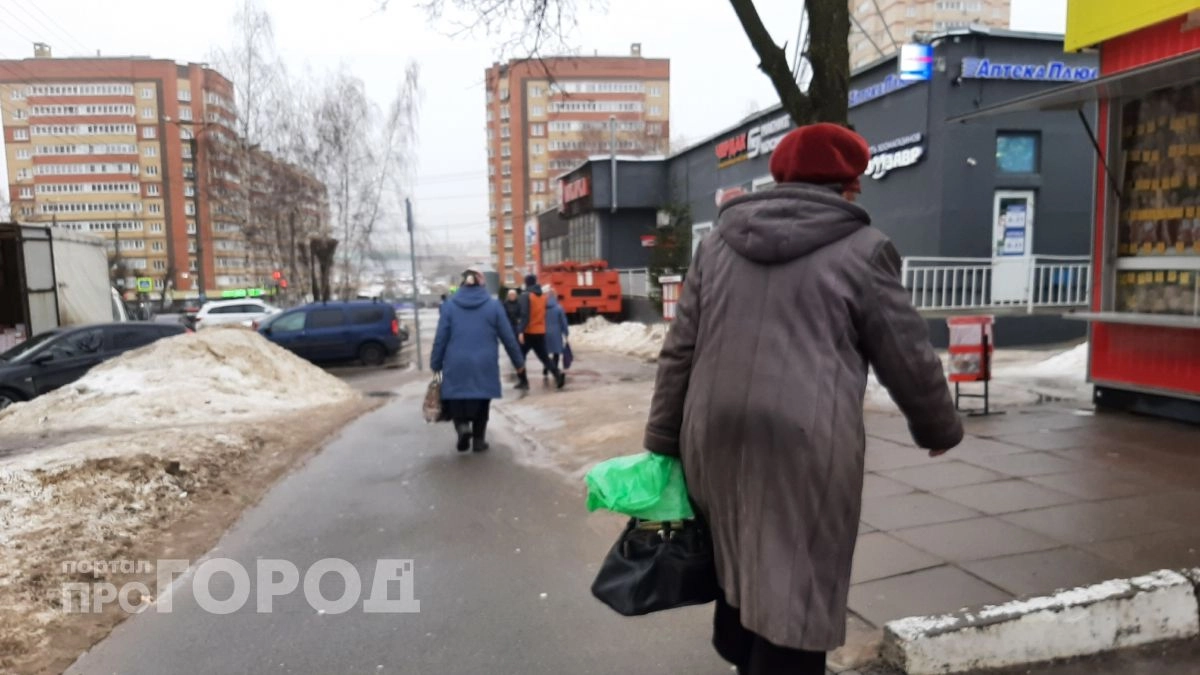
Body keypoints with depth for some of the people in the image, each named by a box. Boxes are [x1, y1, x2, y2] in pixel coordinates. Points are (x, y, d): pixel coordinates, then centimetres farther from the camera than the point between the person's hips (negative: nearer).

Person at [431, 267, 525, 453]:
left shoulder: (450, 305, 2)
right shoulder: (493, 305, 0)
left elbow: (440, 339, 1)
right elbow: (508, 337, 2)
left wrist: (435, 365, 8)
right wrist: (519, 362, 11)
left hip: (456, 366, 0)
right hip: (484, 366, 0)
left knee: (457, 401, 12)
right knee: (481, 404, 14)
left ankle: (462, 426, -14)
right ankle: (478, 440, 16)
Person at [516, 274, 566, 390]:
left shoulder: (526, 296, -10)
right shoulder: (543, 296, 10)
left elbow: (525, 315, -19)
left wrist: (521, 331, -23)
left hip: (528, 332, -6)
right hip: (540, 332, 6)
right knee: (544, 357, 11)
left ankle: (523, 381, 6)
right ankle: (558, 374, -9)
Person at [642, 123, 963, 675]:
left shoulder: (718, 242, 12)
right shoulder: (861, 248, 1)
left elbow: (680, 351, 10)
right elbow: (908, 358, 5)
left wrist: (662, 443, 15)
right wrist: (939, 429, 23)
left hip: (716, 434, 5)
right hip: (806, 440, -5)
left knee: (740, 557, 26)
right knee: (795, 593, 6)